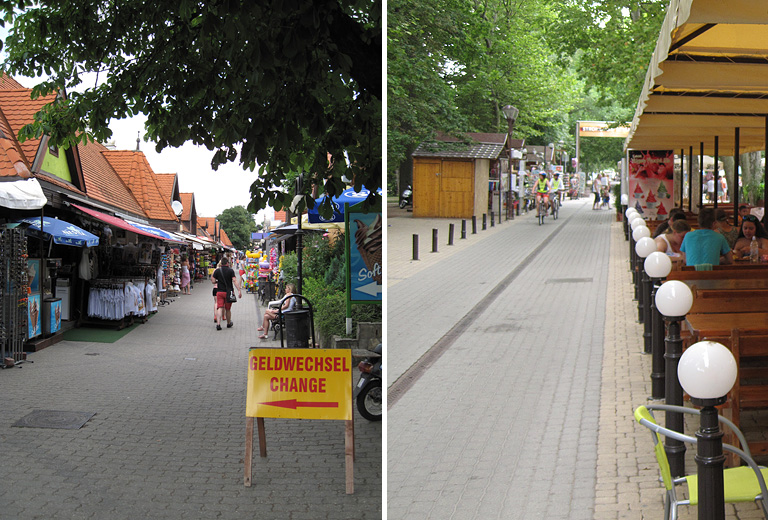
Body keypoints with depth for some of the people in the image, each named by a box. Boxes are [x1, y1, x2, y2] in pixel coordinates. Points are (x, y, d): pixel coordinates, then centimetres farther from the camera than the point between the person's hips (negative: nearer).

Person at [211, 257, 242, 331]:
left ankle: (218, 324, -20)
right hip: (228, 291, -1)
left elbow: (212, 280, 0)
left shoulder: (217, 271, 0)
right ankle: (229, 323, 31)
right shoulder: (230, 271, -5)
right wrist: (239, 290, -15)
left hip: (219, 291, 1)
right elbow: (234, 281, -13)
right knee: (228, 309, 13)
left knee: (219, 308, -4)